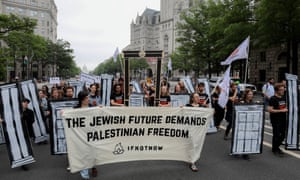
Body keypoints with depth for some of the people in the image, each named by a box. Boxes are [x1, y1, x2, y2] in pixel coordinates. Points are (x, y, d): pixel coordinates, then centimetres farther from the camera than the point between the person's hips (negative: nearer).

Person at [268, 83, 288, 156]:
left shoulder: (283, 98, 11)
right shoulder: (273, 99, -13)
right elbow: (270, 110, -21)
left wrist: (286, 109, 7)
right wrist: (281, 110, -20)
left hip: (283, 119, 8)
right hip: (275, 120, -7)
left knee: (282, 135, 12)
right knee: (276, 135, -2)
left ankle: (277, 147, 31)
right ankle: (274, 149, 16)